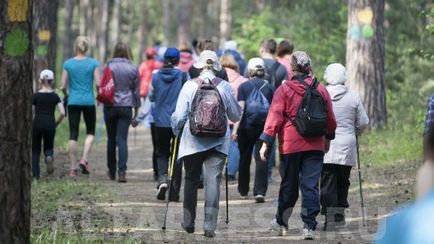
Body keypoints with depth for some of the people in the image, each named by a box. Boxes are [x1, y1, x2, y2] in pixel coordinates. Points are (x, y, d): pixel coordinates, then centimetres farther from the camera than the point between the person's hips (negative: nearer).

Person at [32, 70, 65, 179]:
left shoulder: (36, 96, 1)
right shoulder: (55, 96, 4)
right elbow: (62, 113, -4)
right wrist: (56, 124, 12)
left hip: (37, 124, -1)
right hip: (50, 124, 1)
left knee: (35, 150, 10)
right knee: (48, 147, 17)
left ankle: (36, 174, -1)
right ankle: (49, 157, -19)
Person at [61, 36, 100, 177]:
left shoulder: (68, 64, -1)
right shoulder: (93, 63, -4)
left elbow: (63, 86, -1)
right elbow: (98, 83, -8)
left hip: (73, 102, 1)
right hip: (89, 102, -1)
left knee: (73, 135, 4)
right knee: (90, 132, 15)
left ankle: (73, 168, 1)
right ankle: (84, 159, -5)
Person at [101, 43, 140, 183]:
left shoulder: (109, 67, -4)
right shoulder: (133, 69, 1)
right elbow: (136, 91, 8)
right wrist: (136, 108, 17)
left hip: (110, 107, 0)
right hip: (126, 107, 0)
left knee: (111, 139, 12)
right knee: (122, 140, -3)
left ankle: (111, 171, 22)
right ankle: (122, 171, -15)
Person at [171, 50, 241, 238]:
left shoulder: (190, 86, -6)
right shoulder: (225, 87, -1)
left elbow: (179, 115, -5)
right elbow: (235, 116, 9)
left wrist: (176, 131, 14)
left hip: (193, 141, 0)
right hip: (218, 142, 0)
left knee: (191, 180, 15)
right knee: (213, 181, -1)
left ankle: (188, 222, 22)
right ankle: (210, 225, -10)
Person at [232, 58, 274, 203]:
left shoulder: (244, 87, -2)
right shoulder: (269, 87, 3)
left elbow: (240, 108, -9)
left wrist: (235, 128, -11)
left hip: (247, 127, 0)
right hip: (264, 127, 0)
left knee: (244, 159, 14)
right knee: (262, 159, -3)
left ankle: (243, 191, 25)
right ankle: (260, 192, -16)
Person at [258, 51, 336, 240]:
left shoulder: (284, 90, -6)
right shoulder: (321, 90, 4)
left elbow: (274, 117, -10)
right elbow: (330, 118, 13)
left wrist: (266, 142, -8)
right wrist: (328, 138, 28)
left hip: (290, 146, -1)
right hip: (315, 146, 1)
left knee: (288, 185, 12)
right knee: (310, 186, 0)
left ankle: (281, 222, 26)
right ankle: (309, 226, -8)